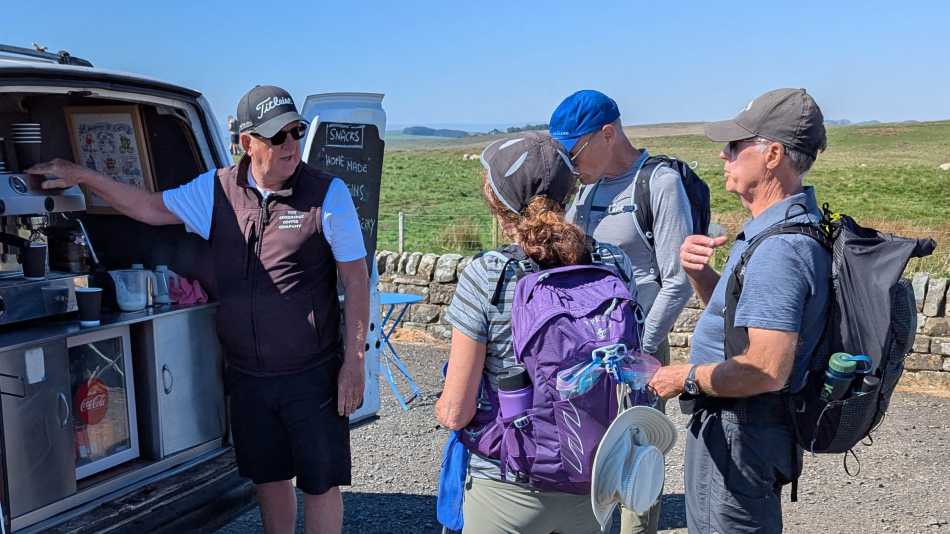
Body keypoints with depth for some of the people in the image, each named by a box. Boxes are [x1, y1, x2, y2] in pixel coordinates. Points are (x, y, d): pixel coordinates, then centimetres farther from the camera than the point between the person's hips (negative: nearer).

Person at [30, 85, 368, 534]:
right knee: (268, 477, 19)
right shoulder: (216, 189, 2)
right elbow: (151, 207, 15)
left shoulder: (328, 193, -11)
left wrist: (354, 361, -10)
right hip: (246, 375, 5)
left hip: (312, 374, -4)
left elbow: (356, 280, -8)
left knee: (320, 482, 7)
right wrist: (82, 176, 10)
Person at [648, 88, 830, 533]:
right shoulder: (788, 224, 7)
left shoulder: (780, 247, -27)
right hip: (738, 423, 11)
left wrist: (686, 378, -17)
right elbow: (739, 309, 17)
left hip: (737, 429, -11)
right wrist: (699, 272, -3)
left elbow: (767, 371, -31)